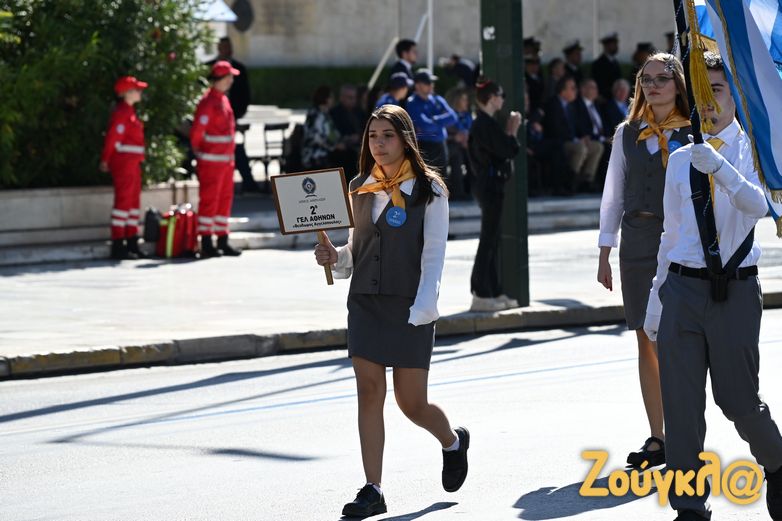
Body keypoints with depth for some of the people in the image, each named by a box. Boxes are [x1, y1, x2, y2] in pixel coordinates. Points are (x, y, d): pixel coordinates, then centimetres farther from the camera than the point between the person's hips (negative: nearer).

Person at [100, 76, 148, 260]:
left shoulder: (129, 112, 16)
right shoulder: (122, 113, -15)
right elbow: (112, 138, -18)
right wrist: (105, 160, -17)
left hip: (132, 163, 10)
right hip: (124, 163, -10)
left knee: (133, 202, 12)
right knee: (123, 202, -8)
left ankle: (132, 244, 17)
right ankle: (118, 246, -7)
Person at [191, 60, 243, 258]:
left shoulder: (224, 100, 15)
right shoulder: (208, 102, -16)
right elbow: (196, 132, -17)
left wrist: (230, 156, 17)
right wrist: (200, 153, -6)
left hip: (226, 160, 9)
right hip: (211, 162, -9)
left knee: (225, 200, 12)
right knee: (209, 201, -5)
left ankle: (223, 242, 18)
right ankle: (206, 244, -1)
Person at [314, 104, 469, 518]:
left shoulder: (428, 189, -3)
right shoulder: (360, 188, 10)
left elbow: (434, 254, -7)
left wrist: (422, 308, -15)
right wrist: (334, 258, -4)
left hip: (409, 306, -4)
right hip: (365, 302, 4)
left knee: (412, 403, 2)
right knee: (369, 392, -5)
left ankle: (453, 442, 34)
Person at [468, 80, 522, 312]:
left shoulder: (482, 123, 15)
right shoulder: (487, 125, -17)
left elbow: (502, 148, 16)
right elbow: (509, 150, -20)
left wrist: (509, 131, 8)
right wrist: (513, 131, -5)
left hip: (488, 185, 11)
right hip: (490, 185, -11)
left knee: (492, 240, 14)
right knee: (488, 240, -8)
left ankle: (494, 292, 19)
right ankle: (481, 295, -8)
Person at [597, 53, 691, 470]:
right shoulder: (627, 134, 12)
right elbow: (613, 195, 15)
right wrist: (605, 254, 12)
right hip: (637, 243, 4)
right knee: (647, 342, 6)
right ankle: (657, 439, 11)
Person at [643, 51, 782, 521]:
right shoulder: (680, 160, 12)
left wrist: (719, 166, -37)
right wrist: (657, 296, 18)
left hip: (734, 289, -4)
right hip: (682, 287, 4)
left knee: (738, 399, 1)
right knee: (681, 403, 2)